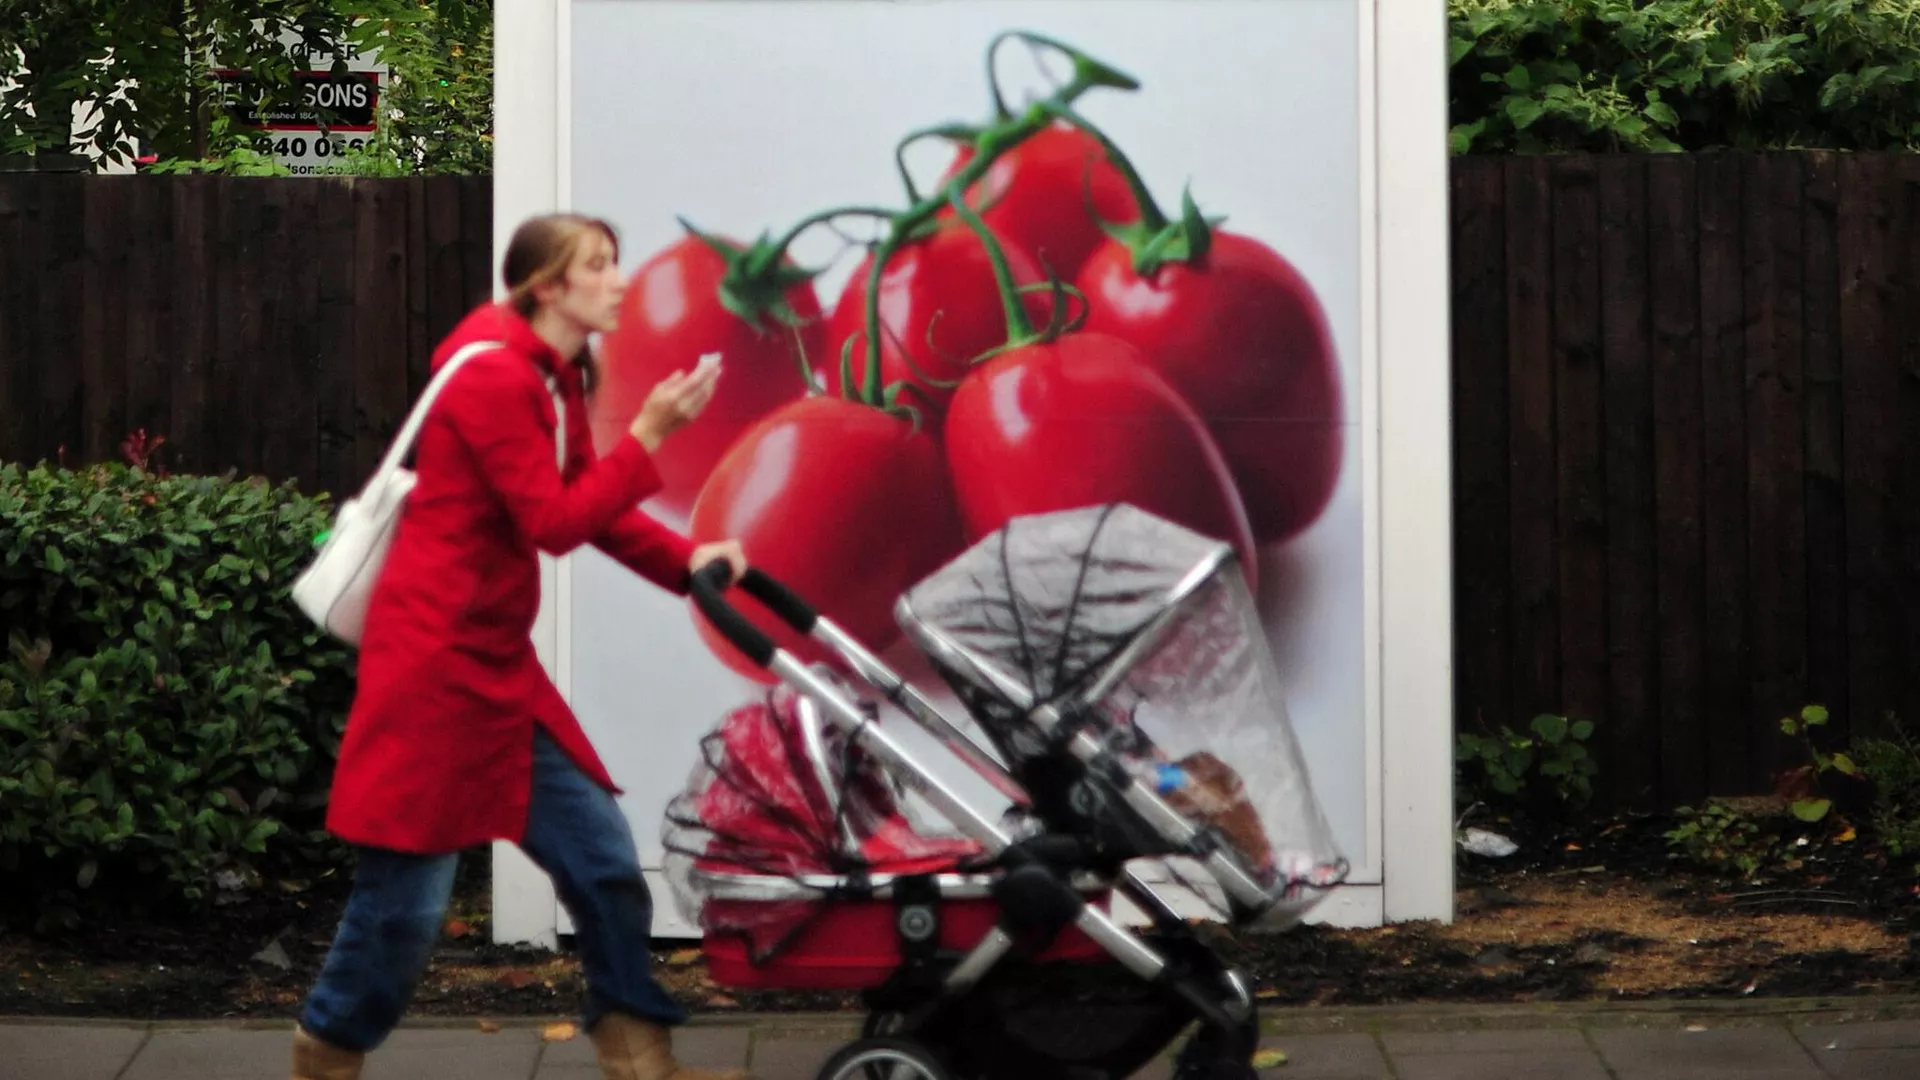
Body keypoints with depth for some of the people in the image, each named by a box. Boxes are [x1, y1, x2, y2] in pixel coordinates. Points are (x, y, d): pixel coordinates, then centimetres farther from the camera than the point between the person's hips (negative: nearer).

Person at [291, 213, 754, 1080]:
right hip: (432, 662, -10)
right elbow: (554, 524, -19)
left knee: (602, 855, 8)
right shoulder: (493, 374, -17)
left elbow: (594, 511, 13)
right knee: (406, 896, -1)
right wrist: (649, 436, -18)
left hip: (499, 667, 10)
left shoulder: (557, 380, 12)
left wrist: (687, 562, -1)